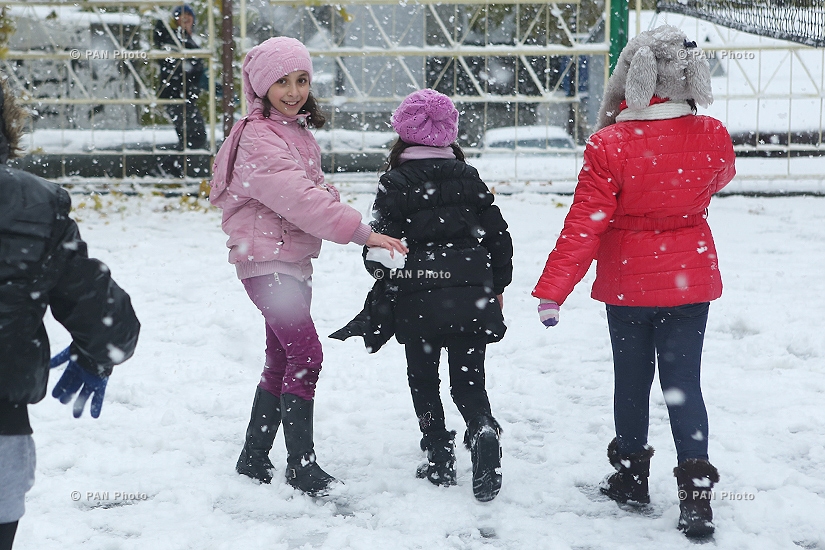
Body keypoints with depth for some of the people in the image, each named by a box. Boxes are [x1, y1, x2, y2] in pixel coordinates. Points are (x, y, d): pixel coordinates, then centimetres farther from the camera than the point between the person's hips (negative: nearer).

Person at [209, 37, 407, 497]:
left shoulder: (299, 131, 14)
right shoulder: (259, 138, -16)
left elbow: (312, 190, 18)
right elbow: (297, 197, -26)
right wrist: (360, 231, -30)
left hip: (294, 260, 10)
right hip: (266, 260, -10)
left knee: (282, 362, 13)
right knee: (307, 356, -15)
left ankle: (254, 459, 23)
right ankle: (301, 465, -7)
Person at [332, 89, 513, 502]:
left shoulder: (395, 183, -4)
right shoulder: (469, 178, 7)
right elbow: (498, 235, 8)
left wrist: (383, 277, 12)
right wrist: (497, 286, 19)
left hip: (418, 301, -3)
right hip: (471, 296, 3)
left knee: (423, 382, 13)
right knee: (470, 383, 7)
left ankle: (440, 459, 13)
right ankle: (484, 434, -19)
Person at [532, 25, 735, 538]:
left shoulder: (609, 147, -19)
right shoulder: (713, 136, -9)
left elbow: (584, 226, -19)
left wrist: (553, 290, -14)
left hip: (628, 283, -2)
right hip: (690, 281, 2)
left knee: (632, 378, 15)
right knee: (683, 382, 7)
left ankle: (631, 473, 30)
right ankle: (697, 492, -2)